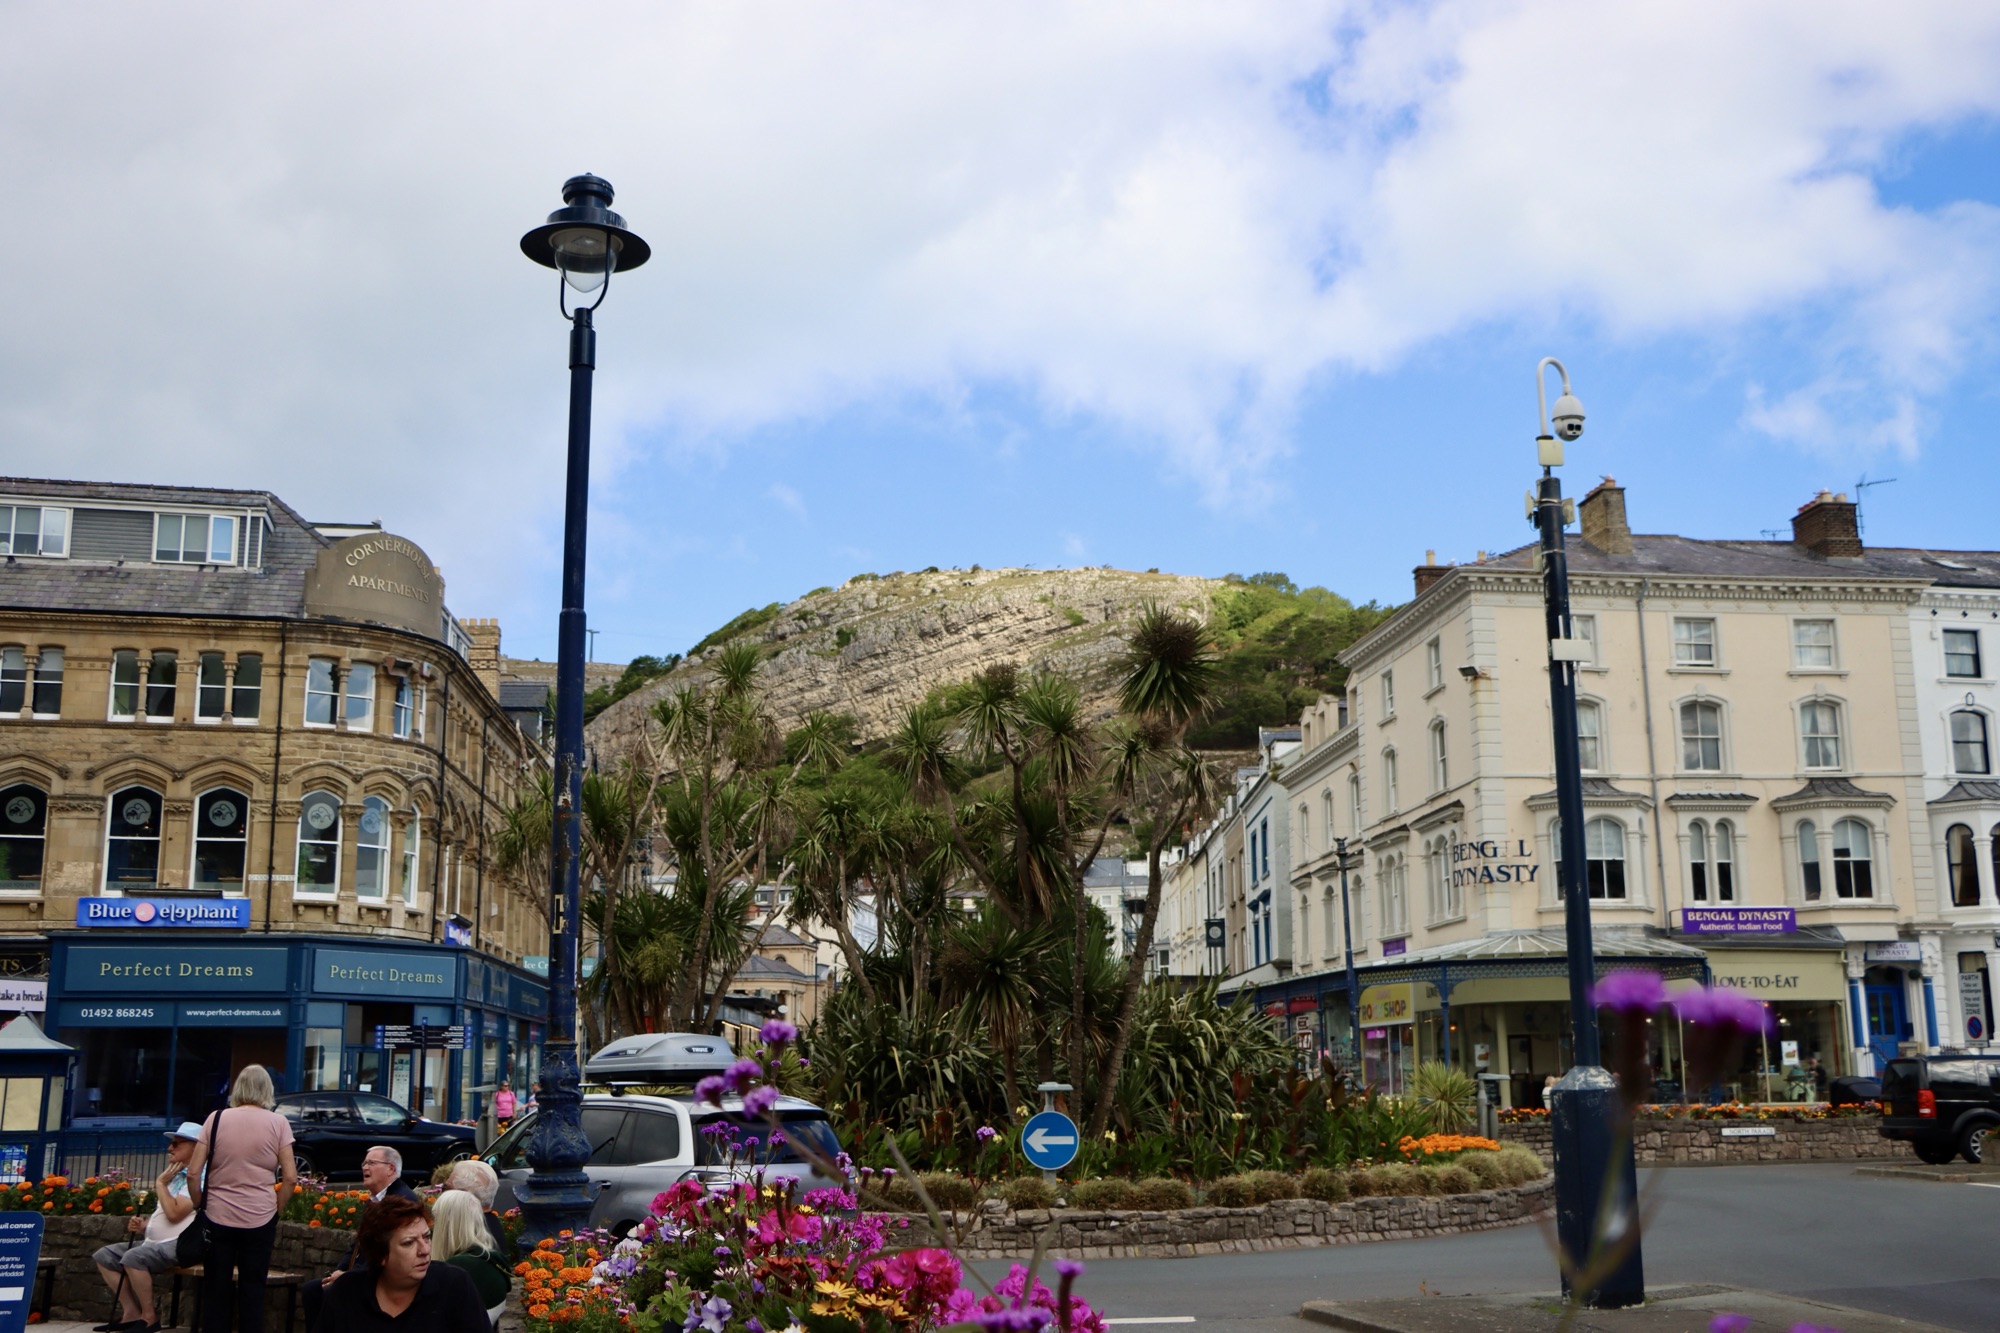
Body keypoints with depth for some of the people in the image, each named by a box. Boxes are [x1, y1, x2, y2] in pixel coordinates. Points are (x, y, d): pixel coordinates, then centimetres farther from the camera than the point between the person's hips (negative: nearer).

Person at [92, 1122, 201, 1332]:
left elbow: (174, 1213, -24)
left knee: (133, 1257, -33)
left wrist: (160, 1184, -10)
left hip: (178, 1244, -11)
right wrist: (144, 1225, 6)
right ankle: (131, 1312, 3)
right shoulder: (176, 1176, 18)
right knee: (104, 1256, 7)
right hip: (154, 1242, 11)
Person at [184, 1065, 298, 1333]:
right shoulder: (278, 1123, -1)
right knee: (252, 1292, 6)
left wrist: (200, 1206, 11)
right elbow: (290, 1178, -5)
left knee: (216, 1292, 8)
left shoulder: (217, 1119, 1)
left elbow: (193, 1173, -1)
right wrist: (276, 1210, 7)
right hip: (260, 1220, -1)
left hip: (218, 1217, 1)